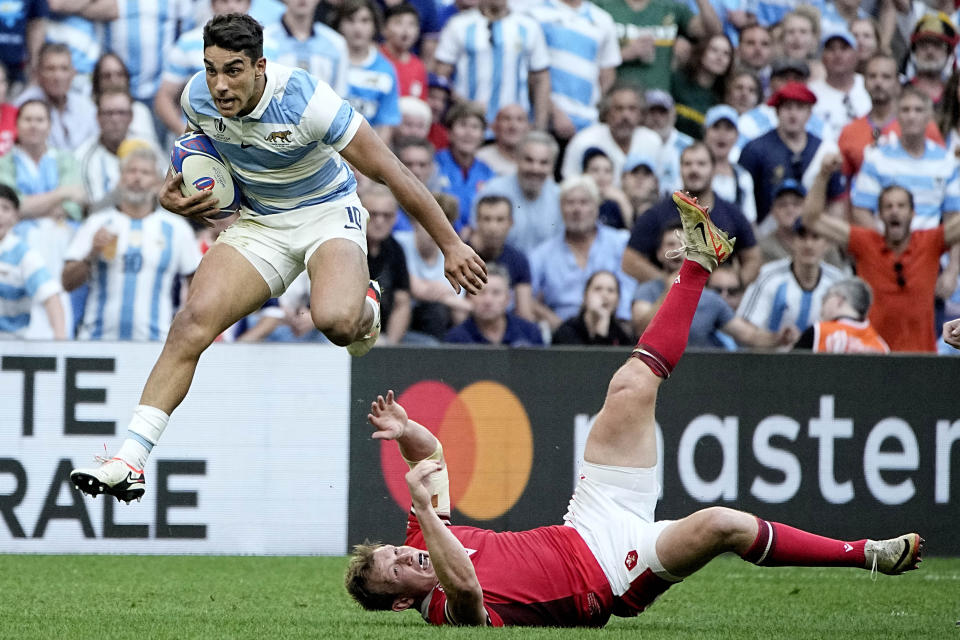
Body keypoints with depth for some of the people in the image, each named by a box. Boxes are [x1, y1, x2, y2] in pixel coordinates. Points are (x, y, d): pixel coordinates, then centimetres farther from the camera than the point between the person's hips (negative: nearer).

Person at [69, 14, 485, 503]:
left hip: (327, 212, -4)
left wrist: (451, 245, -17)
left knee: (335, 320, -34)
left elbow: (390, 172, -21)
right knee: (195, 319, -21)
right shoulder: (198, 97, -12)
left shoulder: (304, 99, -28)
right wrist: (172, 192, -6)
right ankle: (131, 459, -23)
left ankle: (365, 309, 7)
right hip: (257, 221, 4)